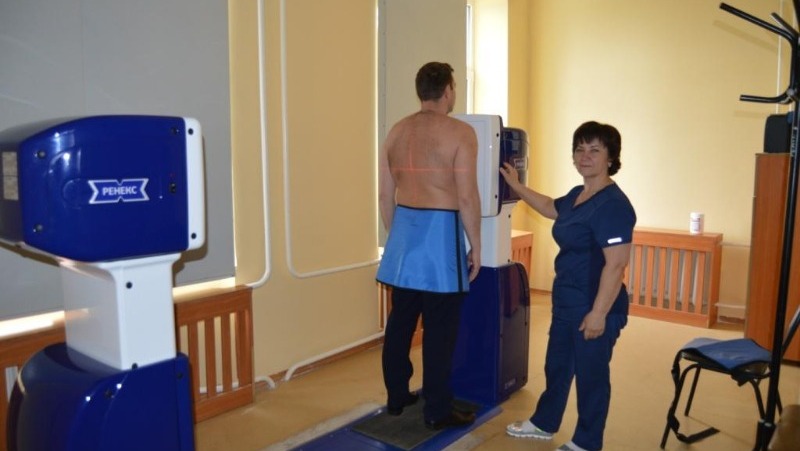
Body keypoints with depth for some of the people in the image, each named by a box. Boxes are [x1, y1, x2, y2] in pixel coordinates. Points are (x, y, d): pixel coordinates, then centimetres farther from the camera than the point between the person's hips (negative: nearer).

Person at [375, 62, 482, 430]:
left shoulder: (396, 132, 8)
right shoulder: (460, 132, -9)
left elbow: (385, 195, 10)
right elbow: (466, 197, -13)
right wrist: (475, 245, -4)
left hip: (404, 231, 6)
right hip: (440, 232, -6)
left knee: (400, 319, 14)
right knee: (439, 327, 3)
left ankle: (396, 396, 27)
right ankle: (437, 410, 13)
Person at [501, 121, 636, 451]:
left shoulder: (613, 204, -22)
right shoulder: (577, 195, 7)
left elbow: (616, 264, -26)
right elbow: (550, 208, 30)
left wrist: (598, 313, -26)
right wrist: (516, 186, 32)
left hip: (595, 308, -9)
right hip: (566, 302, 10)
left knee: (590, 375, 8)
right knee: (556, 366, 22)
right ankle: (544, 424, 42)